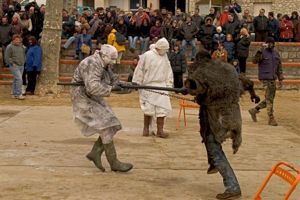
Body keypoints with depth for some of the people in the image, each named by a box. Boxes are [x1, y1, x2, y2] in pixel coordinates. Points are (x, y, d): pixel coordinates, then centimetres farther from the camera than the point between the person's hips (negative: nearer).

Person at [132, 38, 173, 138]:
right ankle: (146, 129, 18)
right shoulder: (147, 56, -6)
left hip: (161, 86, 4)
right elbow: (139, 70, -3)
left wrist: (169, 85, 10)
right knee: (148, 108, 1)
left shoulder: (165, 57, 10)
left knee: (162, 108, -3)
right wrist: (136, 83, -3)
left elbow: (168, 72, 15)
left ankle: (160, 130, 4)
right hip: (149, 86, -4)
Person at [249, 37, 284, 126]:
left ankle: (254, 110, 23)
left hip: (273, 79, 7)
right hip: (265, 78, -7)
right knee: (269, 98, -7)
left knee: (270, 99, 10)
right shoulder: (262, 52, -7)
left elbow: (279, 66, 18)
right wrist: (260, 51, -34)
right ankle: (271, 118, -2)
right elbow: (254, 61, -23)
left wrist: (280, 78, 13)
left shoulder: (276, 53, 13)